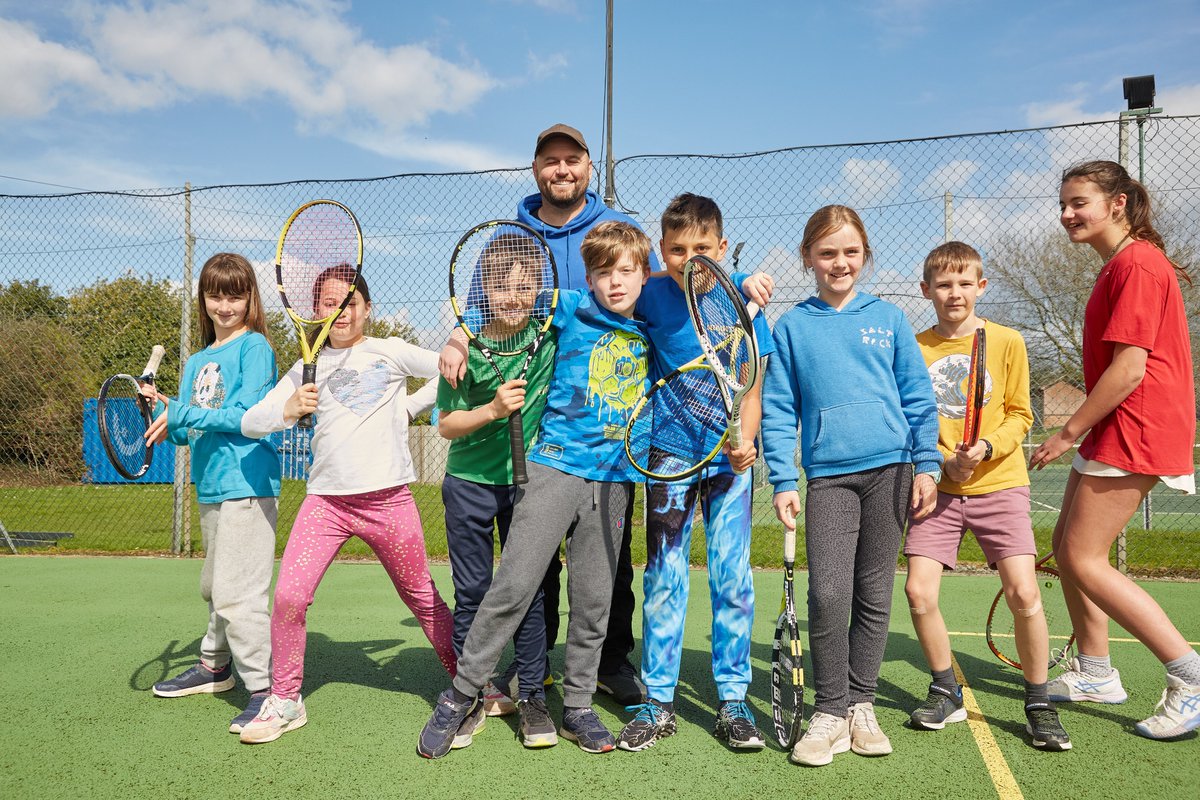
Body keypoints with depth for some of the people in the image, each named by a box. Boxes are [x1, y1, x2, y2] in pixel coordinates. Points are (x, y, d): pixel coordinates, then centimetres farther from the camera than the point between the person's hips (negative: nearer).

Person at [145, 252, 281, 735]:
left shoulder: (254, 346, -6)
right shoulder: (197, 361, 17)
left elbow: (250, 416, -15)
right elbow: (188, 430, 13)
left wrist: (183, 415, -16)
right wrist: (166, 416, -7)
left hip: (247, 484, -8)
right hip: (210, 488, 8)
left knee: (236, 594, -12)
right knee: (214, 587, 22)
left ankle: (268, 689, -5)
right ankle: (215, 665, 40)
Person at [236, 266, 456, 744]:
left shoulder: (391, 352, 4)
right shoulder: (307, 369, 11)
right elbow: (250, 422, 4)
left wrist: (409, 407, -2)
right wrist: (289, 410, -16)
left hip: (388, 498, -2)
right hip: (326, 499, 2)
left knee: (421, 598, 7)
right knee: (289, 597, -12)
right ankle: (284, 701, 8)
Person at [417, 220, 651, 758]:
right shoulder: (571, 309, 2)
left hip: (614, 481, 3)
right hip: (555, 467, -3)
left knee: (592, 603, 8)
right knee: (513, 586, -7)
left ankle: (577, 708, 23)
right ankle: (460, 694, 8)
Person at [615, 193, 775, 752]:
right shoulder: (648, 297, -4)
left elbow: (751, 386, -4)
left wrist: (746, 439, -20)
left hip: (728, 456, 0)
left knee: (733, 580, 2)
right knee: (663, 580, 4)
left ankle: (733, 702, 17)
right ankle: (657, 703, 17)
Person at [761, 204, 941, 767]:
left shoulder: (888, 318, 8)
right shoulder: (791, 326, 6)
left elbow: (918, 397, 10)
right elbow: (778, 409, 4)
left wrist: (926, 465, 2)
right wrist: (783, 481, -3)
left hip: (891, 469, 1)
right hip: (828, 475, -1)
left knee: (874, 596, 7)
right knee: (827, 597, -11)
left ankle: (861, 705, 21)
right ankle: (830, 711, 5)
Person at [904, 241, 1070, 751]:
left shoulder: (1007, 342, 1)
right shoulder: (915, 348, 3)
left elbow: (1019, 414, 3)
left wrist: (987, 448, -15)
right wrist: (943, 460, -11)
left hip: (999, 483, -1)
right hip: (938, 488, 2)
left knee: (1023, 594, -11)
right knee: (919, 592, -6)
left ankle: (1038, 703, 12)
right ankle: (946, 692, 18)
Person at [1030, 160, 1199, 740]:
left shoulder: (1136, 265, -15)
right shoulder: (1119, 266, 17)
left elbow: (1129, 370, -21)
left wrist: (1068, 433, -15)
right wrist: (1080, 432, 19)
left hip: (1135, 432, -10)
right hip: (1115, 433, 10)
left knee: (1085, 561, -8)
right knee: (1066, 548, 14)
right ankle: (1095, 672, 27)